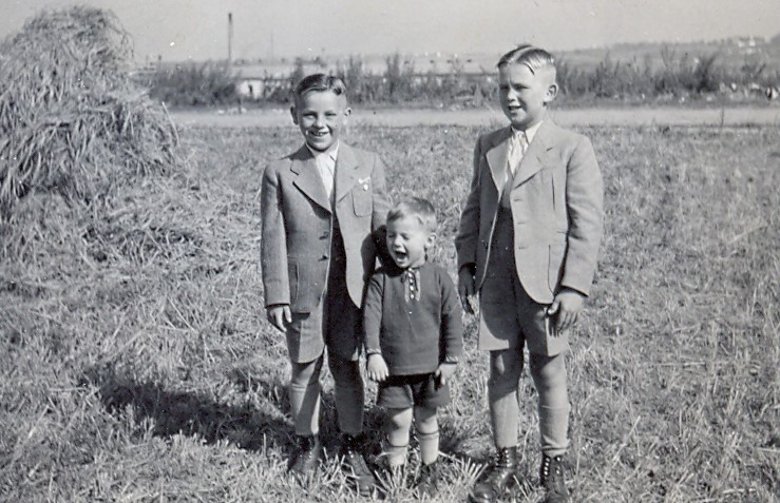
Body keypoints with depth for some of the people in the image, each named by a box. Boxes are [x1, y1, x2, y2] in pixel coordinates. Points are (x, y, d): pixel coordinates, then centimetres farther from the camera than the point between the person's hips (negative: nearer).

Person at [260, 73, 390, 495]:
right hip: (303, 292, 0)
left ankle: (353, 448, 25)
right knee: (304, 370, 10)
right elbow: (273, 239, -3)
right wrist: (276, 295, -7)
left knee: (347, 368, 11)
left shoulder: (369, 167, 3)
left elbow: (382, 228, 5)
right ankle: (307, 445, 28)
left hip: (352, 290, 1)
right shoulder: (279, 174, -2)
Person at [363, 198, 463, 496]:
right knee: (399, 419, 0)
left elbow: (452, 319, -1)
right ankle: (395, 470, 16)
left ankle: (429, 471, 30)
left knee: (426, 419, 14)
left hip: (430, 367, 1)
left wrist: (450, 359, -3)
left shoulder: (438, 278, -5)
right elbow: (371, 317, -10)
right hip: (393, 367, -1)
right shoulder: (380, 279, -5)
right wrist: (373, 353, -19)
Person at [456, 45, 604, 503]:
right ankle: (505, 463, 24)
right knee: (502, 372, 10)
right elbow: (474, 208, 17)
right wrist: (467, 264, 9)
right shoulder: (488, 146, 11)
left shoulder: (572, 149, -5)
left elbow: (587, 224, -8)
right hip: (495, 281, 4)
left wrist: (575, 287, -13)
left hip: (546, 283, -4)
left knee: (550, 375, 6)